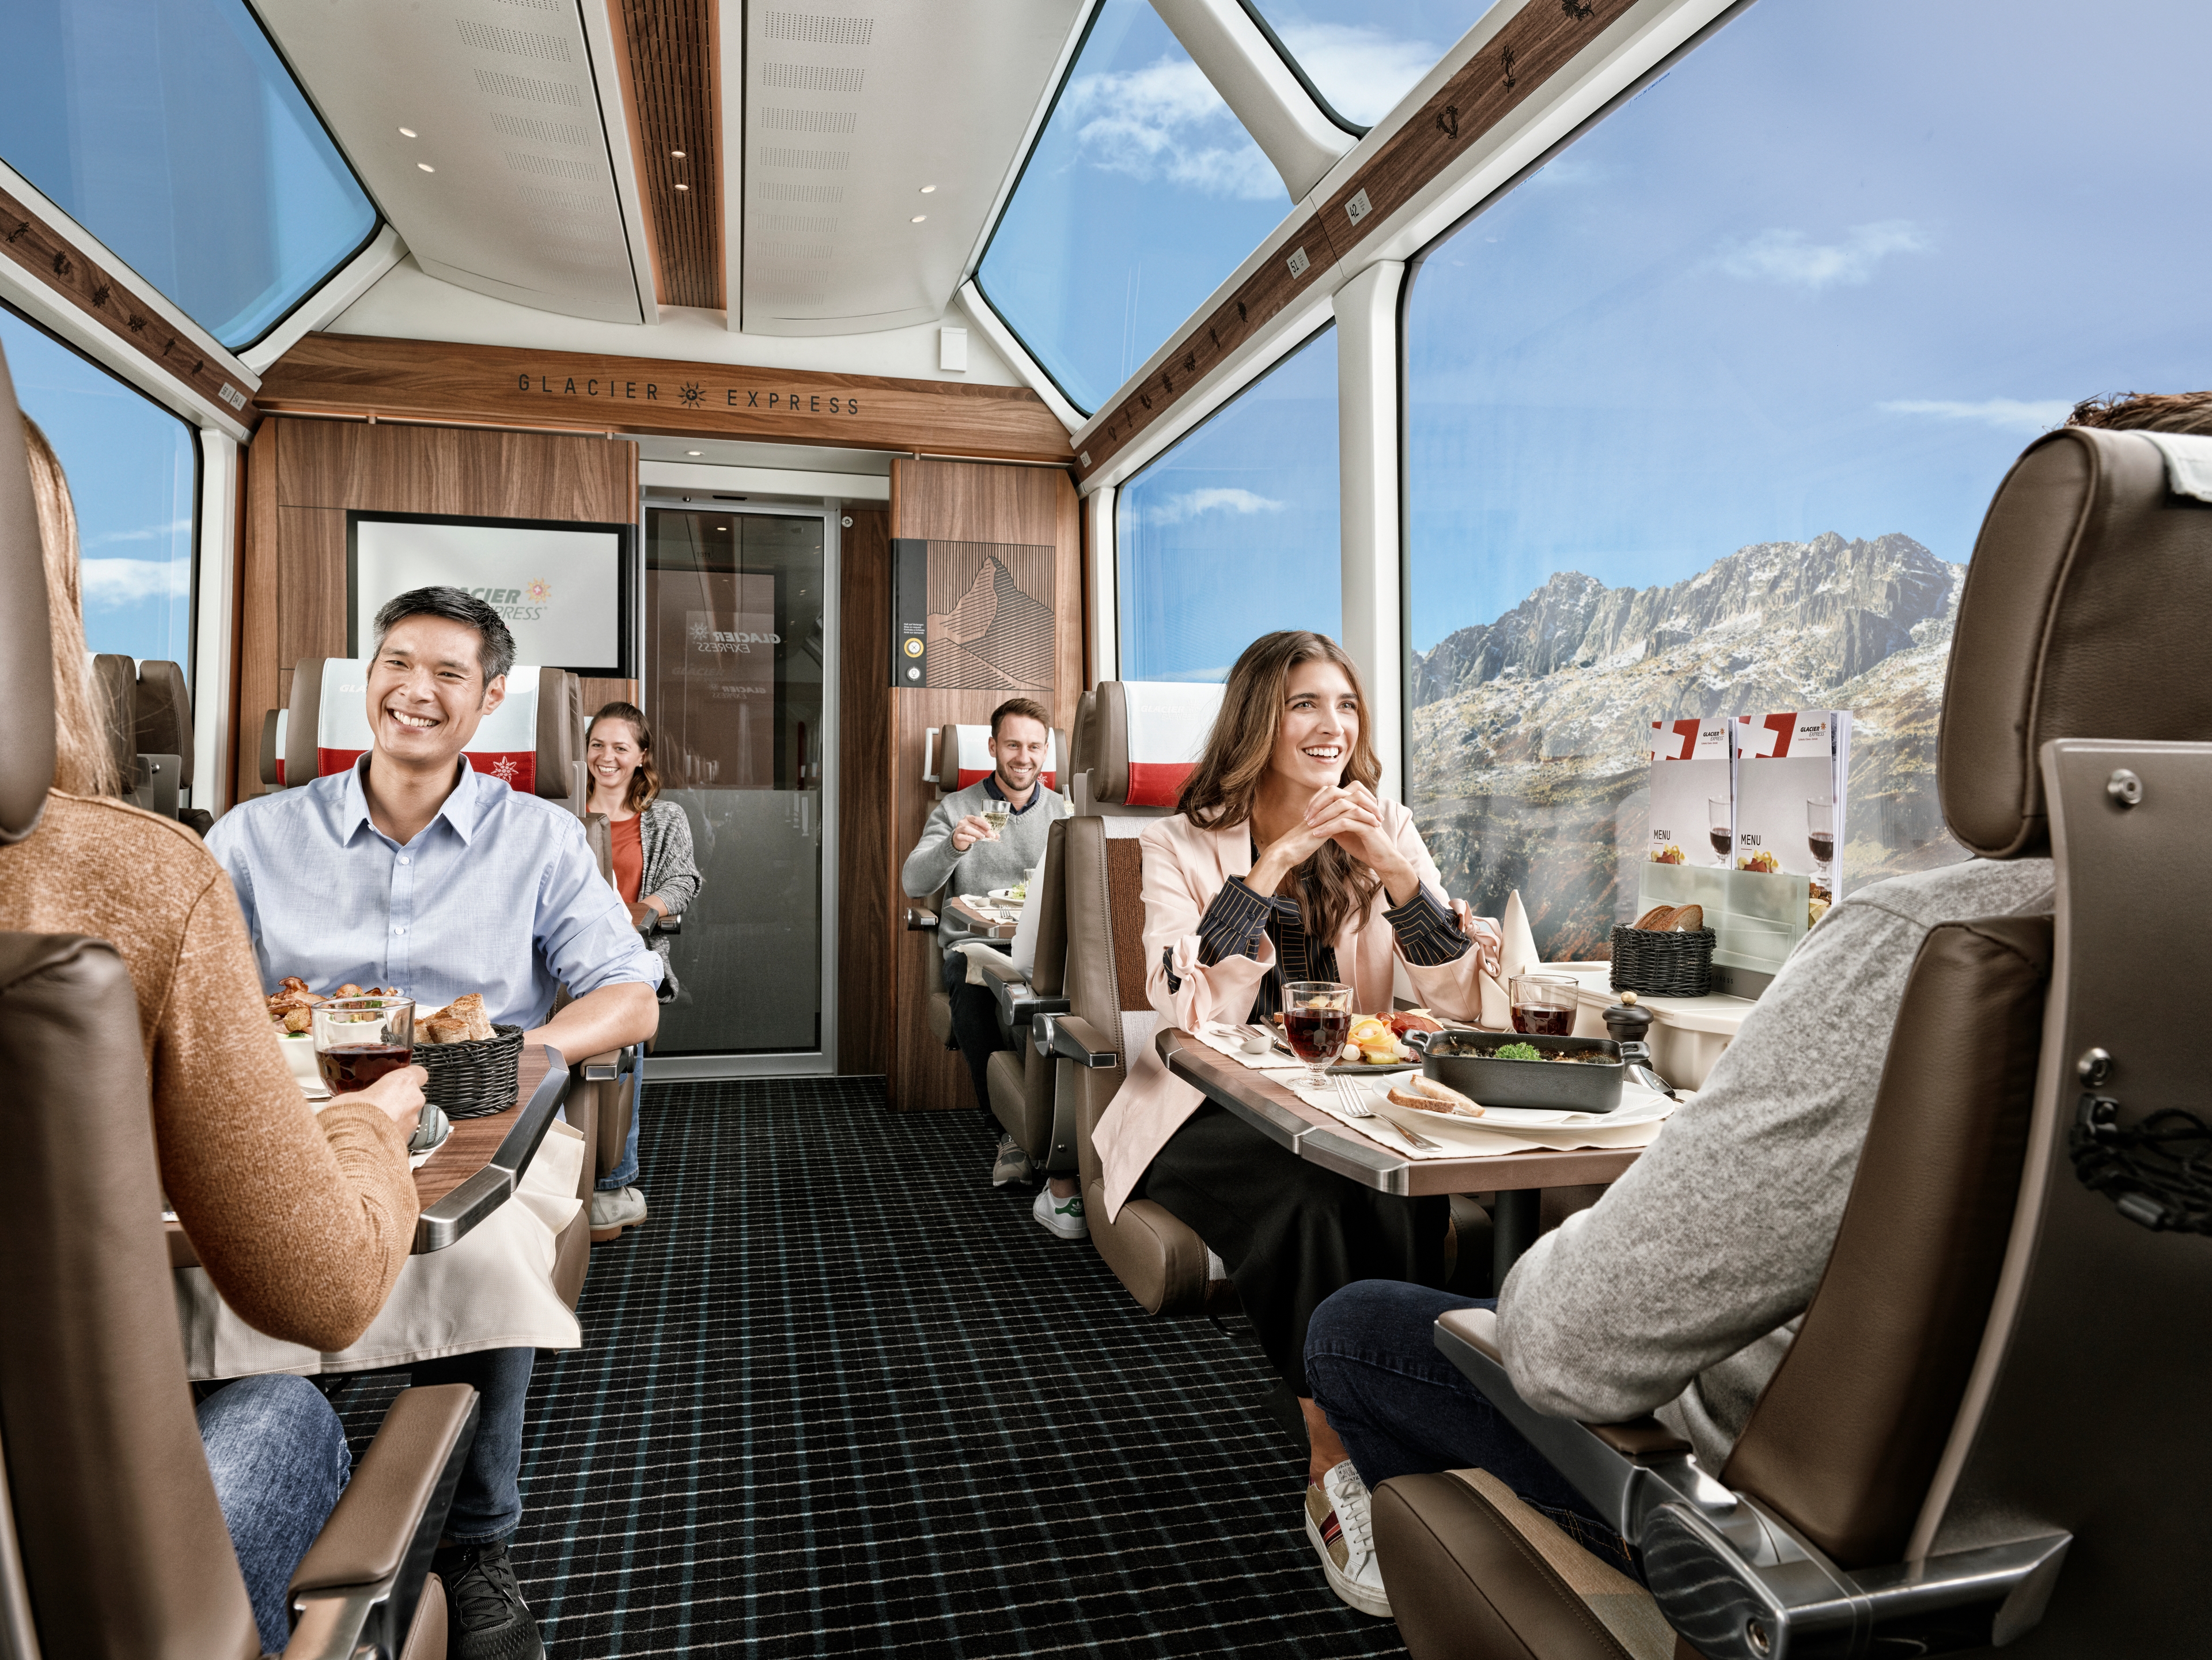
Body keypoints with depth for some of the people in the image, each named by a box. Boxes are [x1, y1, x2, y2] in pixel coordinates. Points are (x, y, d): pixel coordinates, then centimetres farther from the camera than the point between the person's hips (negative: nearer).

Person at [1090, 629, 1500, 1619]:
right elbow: (1189, 1008, -20)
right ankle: (1336, 1472, -14)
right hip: (1213, 1112, -2)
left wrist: (1394, 874, -16)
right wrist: (1274, 863, -23)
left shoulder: (1385, 832, 6)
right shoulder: (1184, 843, -3)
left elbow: (1459, 997, -3)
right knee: (1308, 1197, -32)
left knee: (1407, 1194, -29)